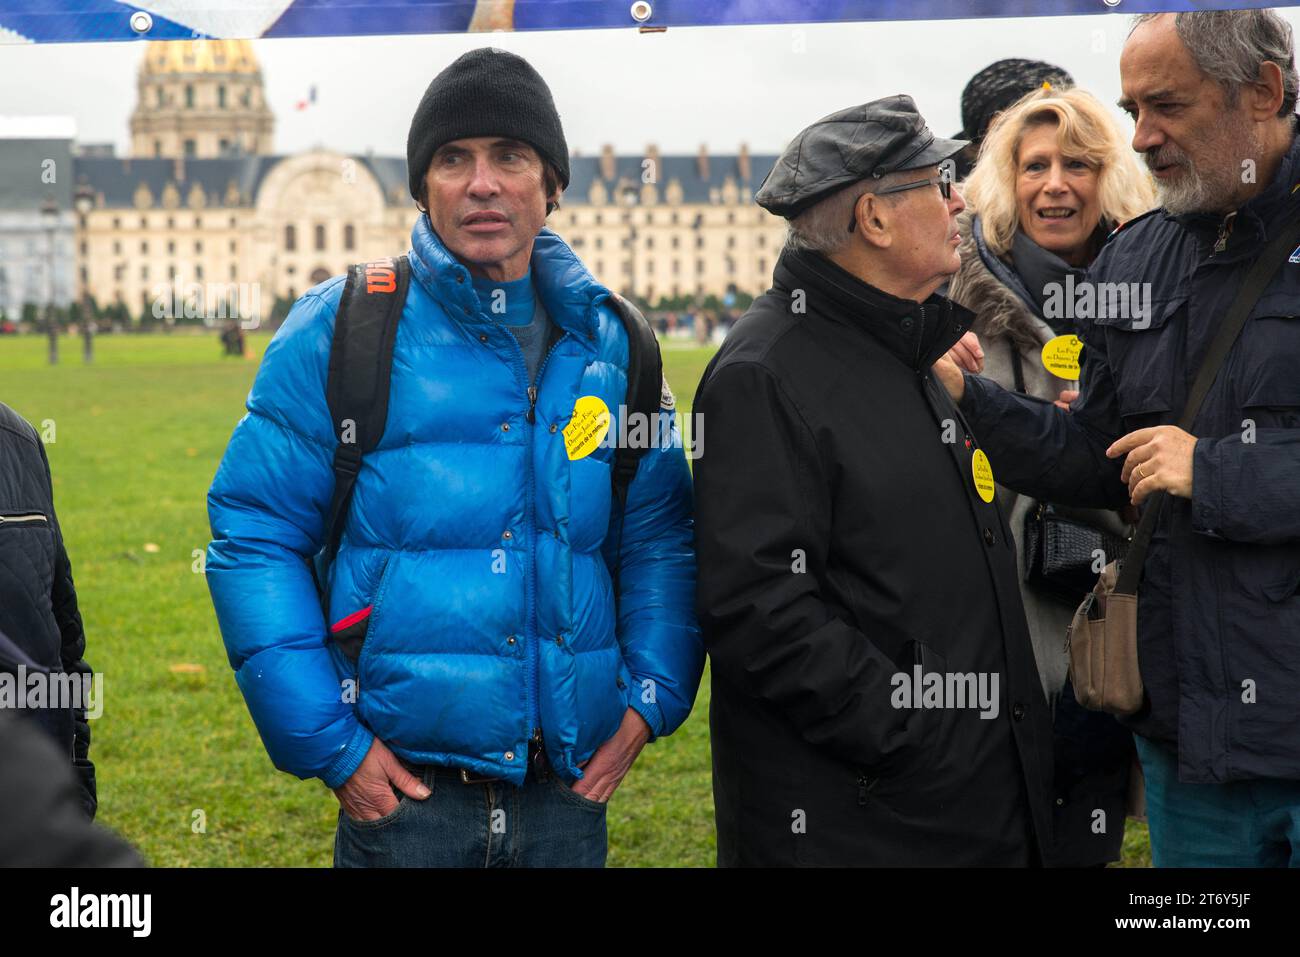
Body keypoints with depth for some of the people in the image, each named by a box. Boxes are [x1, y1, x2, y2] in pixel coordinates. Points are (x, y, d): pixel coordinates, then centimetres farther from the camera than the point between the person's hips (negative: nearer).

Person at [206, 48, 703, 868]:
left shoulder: (606, 339, 5)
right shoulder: (343, 330, -5)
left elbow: (659, 535, 13)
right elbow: (254, 537, -6)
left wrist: (651, 695, 1)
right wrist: (326, 743, -10)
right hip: (402, 788, -3)